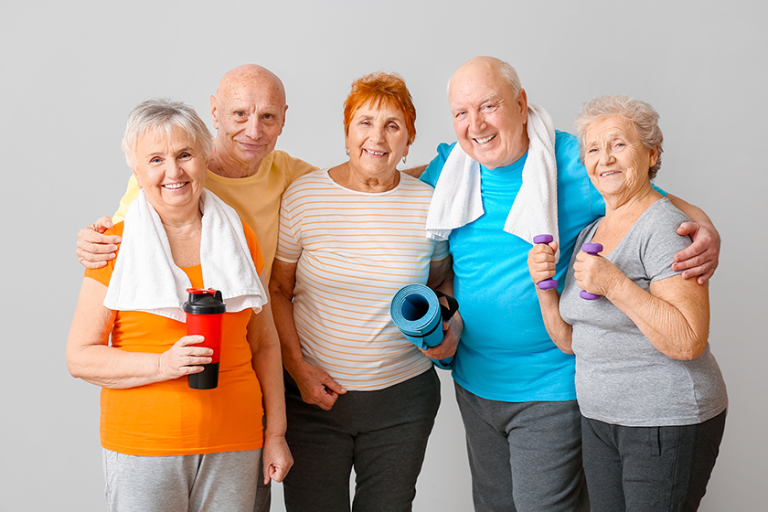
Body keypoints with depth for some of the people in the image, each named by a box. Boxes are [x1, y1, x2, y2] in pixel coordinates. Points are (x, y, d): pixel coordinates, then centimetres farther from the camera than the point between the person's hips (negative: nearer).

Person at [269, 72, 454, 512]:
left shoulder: (429, 204, -2)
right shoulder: (303, 196, -6)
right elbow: (276, 289, 1)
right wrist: (298, 367, -7)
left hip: (403, 397, 1)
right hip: (314, 393, -1)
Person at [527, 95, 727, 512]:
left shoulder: (665, 226, -14)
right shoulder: (590, 232, 10)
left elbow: (688, 342, -23)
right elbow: (570, 340, 11)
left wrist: (614, 285, -27)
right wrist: (544, 285, -5)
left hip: (667, 425, -7)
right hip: (599, 419, 7)